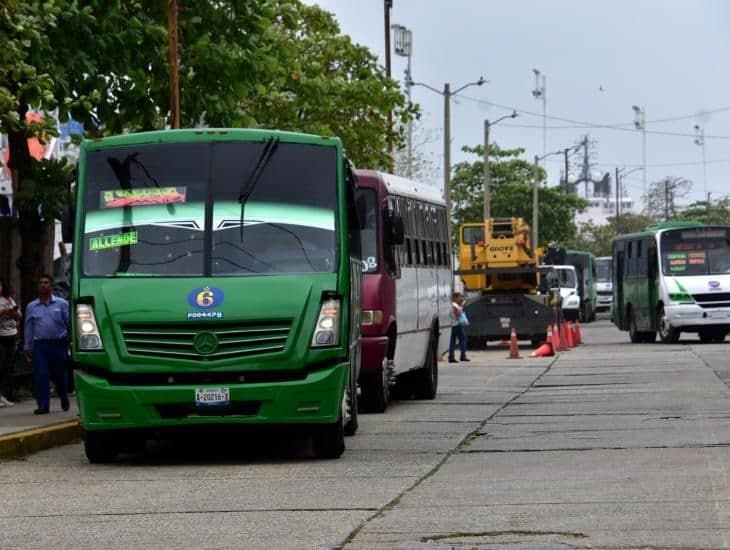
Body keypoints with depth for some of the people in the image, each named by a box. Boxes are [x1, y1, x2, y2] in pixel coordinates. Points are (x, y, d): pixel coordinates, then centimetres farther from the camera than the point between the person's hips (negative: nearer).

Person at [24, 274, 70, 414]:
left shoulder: (62, 304, 3)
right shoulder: (31, 306, 10)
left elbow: (70, 323, 3)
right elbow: (28, 328, 12)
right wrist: (27, 347, 10)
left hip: (58, 344, -1)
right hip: (40, 345, 1)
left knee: (59, 375, 10)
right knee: (40, 376, -8)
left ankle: (64, 399, 33)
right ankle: (43, 405, -6)